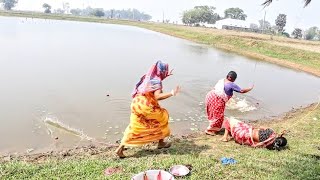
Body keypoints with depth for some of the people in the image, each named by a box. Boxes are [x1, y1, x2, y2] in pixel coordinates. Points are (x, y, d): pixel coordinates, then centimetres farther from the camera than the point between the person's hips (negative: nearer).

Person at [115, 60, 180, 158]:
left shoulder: (148, 77, 13)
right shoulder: (157, 81, -11)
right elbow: (157, 96, -24)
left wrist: (165, 76, 35)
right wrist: (172, 93, -23)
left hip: (136, 104, 8)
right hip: (146, 107, -7)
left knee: (134, 128, 14)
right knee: (163, 117, 16)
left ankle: (120, 149, 10)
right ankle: (161, 143, 26)